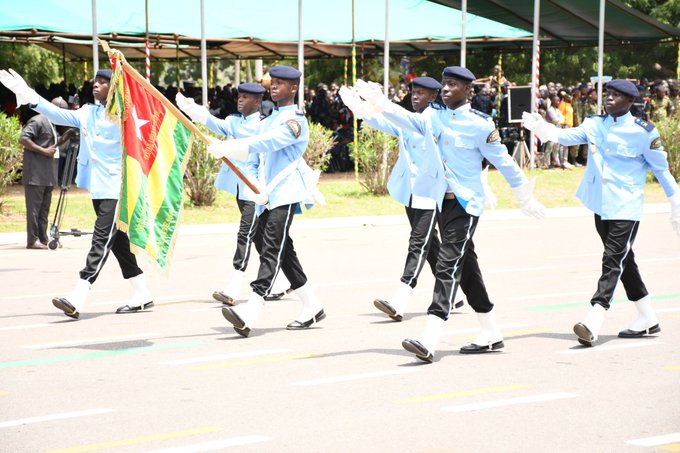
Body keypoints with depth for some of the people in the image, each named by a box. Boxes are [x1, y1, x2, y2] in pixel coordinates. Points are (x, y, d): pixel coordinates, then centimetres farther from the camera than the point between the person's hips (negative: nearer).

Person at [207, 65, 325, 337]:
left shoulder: (295, 121, -7)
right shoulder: (268, 120, 21)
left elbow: (265, 143, -23)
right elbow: (252, 158, 19)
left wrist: (225, 149, -30)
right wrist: (255, 187, 0)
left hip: (285, 195, -9)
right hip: (266, 197, 9)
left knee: (272, 250, -17)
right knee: (283, 250, 11)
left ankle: (249, 314, -30)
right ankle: (312, 307, 21)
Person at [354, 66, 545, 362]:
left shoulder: (480, 124, -10)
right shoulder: (433, 116, 5)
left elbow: (503, 162, -3)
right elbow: (407, 120, -13)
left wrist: (525, 197, 4)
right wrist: (379, 102, -30)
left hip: (467, 203, -7)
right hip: (443, 201, 7)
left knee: (448, 263, -15)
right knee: (465, 264, 14)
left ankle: (429, 342, -23)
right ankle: (490, 335, 27)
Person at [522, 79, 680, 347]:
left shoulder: (643, 132, -8)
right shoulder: (594, 124, 5)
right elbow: (566, 136, -8)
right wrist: (540, 127, -27)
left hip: (625, 209, -6)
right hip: (600, 205, 6)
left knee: (613, 262, -12)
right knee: (623, 261, 14)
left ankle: (593, 324, -20)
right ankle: (647, 319, 27)